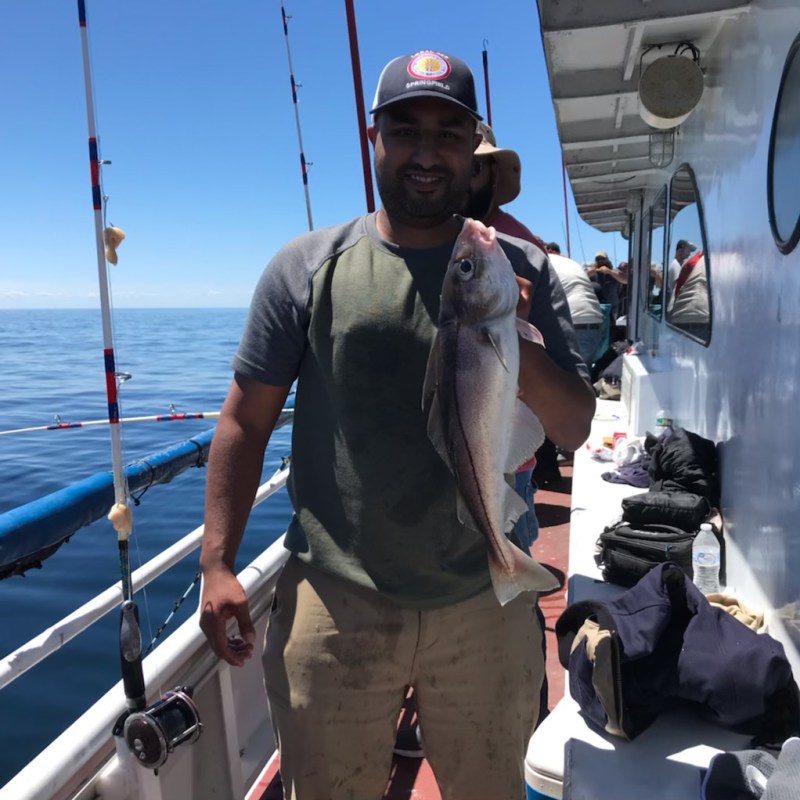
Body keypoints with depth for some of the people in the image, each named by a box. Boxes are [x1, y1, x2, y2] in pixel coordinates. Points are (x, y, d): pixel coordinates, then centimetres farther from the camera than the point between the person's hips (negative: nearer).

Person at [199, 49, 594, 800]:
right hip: (333, 604, -1)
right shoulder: (306, 266, -1)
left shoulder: (519, 269, 1)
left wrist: (514, 342, -20)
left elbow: (574, 427, -1)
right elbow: (245, 421, 0)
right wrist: (217, 562, -6)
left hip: (485, 604, 2)